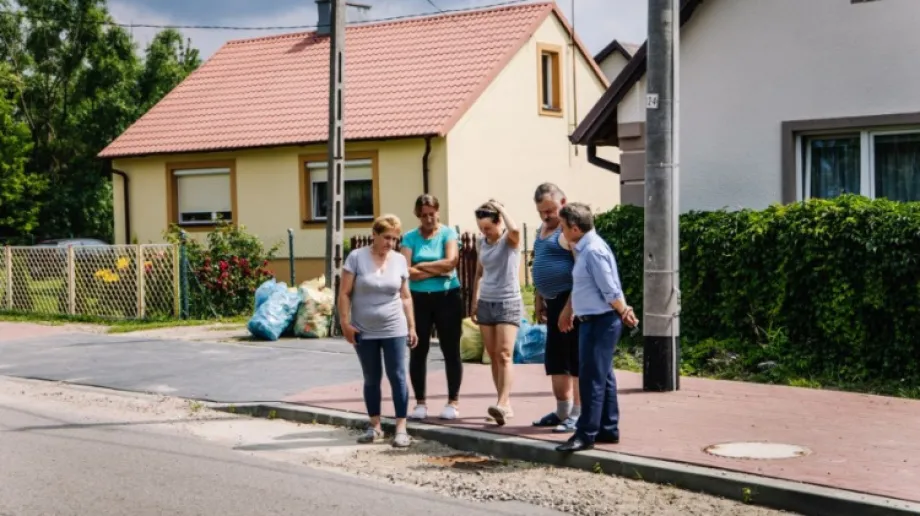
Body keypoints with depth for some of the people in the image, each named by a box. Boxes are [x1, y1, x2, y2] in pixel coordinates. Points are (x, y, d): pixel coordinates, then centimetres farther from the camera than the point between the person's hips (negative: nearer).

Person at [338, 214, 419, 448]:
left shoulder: (400, 260, 3)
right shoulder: (356, 257, -5)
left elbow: (405, 297, 9)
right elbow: (345, 293, -4)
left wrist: (411, 326, 6)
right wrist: (345, 323, -10)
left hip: (394, 330, 1)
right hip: (364, 332, -1)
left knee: (397, 377, -3)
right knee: (371, 379, 9)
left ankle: (401, 428, -1)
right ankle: (375, 427, 19)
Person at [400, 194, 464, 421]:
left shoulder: (448, 233, 0)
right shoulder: (410, 237, 2)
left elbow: (450, 262, -15)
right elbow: (406, 271, -10)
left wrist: (421, 266, -7)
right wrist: (437, 271, -11)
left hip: (447, 297, -2)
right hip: (418, 299, 2)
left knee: (450, 350, 3)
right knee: (418, 351, 5)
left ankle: (453, 401, 10)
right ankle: (420, 402, 14)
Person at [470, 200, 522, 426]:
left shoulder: (510, 240, -8)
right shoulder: (482, 242, 9)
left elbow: (514, 229, -33)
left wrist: (501, 208, -18)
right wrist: (474, 303, 19)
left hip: (508, 303, -6)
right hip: (485, 303, 6)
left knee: (504, 354, -15)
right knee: (493, 356, 5)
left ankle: (503, 403, -22)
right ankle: (505, 405, 10)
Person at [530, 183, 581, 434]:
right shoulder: (542, 230, 16)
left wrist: (570, 307, -23)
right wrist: (538, 301, 18)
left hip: (571, 300, -10)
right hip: (553, 301, 10)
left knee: (577, 361, -4)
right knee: (555, 361, 15)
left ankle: (577, 416, 1)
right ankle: (562, 413, 25)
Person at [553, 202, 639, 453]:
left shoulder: (593, 250, -20)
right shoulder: (586, 248, 12)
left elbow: (611, 290, -18)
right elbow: (609, 290, 15)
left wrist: (624, 314, -7)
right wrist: (624, 312, 12)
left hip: (600, 322, -10)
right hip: (594, 321, 10)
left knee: (592, 378, -7)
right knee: (603, 377, 15)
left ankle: (586, 434, -3)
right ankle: (608, 429, 24)